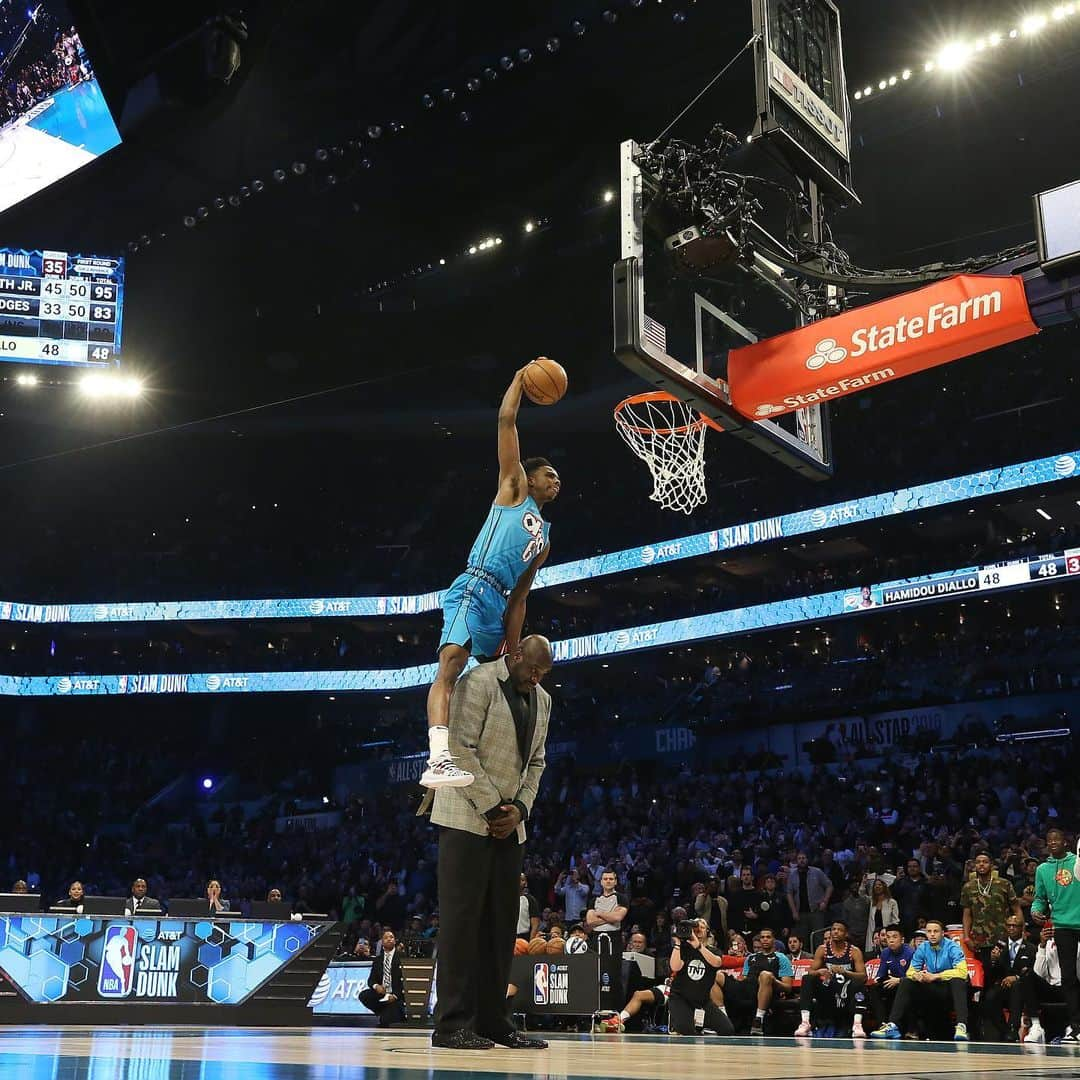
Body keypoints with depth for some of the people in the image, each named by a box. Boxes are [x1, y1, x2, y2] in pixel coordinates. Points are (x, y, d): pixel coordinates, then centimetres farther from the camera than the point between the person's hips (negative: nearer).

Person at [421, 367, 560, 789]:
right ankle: (439, 759, -45)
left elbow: (519, 599, 27)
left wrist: (513, 651, 19)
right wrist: (522, 376, 14)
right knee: (451, 664, -27)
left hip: (497, 602, 10)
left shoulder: (543, 540, 29)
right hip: (473, 588, -10)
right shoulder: (514, 489, 13)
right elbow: (506, 420, 6)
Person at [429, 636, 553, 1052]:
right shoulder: (479, 683, -9)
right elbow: (461, 749, -15)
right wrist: (491, 808, -14)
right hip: (468, 818, -7)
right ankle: (452, 1025, -5)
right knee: (462, 918, -8)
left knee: (501, 923, 6)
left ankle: (493, 1021, 12)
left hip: (508, 824, 7)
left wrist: (520, 808, 0)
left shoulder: (542, 701, 14)